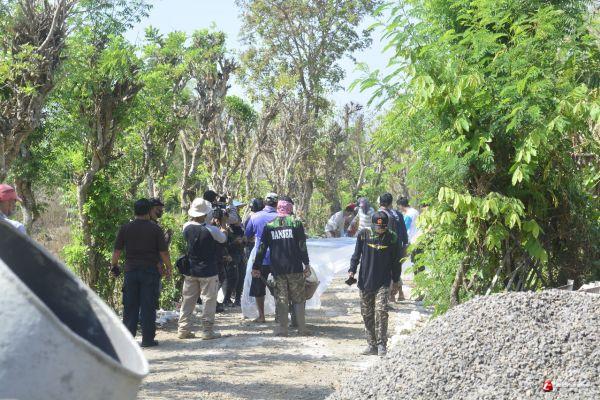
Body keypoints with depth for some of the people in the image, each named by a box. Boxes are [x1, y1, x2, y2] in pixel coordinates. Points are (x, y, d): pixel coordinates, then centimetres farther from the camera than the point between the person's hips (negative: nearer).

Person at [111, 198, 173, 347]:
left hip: (131, 270, 2)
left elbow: (117, 251, 5)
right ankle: (147, 339, 3)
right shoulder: (155, 229, -4)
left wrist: (114, 266, 20)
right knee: (148, 306, 1)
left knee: (130, 306, 9)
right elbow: (163, 252, -4)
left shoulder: (125, 228, 3)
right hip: (150, 271, -2)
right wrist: (168, 268, 8)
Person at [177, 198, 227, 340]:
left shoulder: (186, 227, -7)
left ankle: (183, 329, 14)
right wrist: (222, 231, 24)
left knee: (188, 300, 12)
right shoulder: (211, 230, -17)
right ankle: (208, 331, 5)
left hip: (190, 271, 5)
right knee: (209, 300, 3)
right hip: (208, 272, -4)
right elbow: (223, 239, 1)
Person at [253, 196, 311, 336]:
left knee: (281, 299, 7)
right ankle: (302, 328, 7)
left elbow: (262, 248, 5)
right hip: (295, 268, -2)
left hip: (278, 269, 2)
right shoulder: (296, 223, -3)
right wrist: (306, 264, 0)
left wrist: (256, 267, 10)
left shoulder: (269, 226, 4)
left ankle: (282, 329, 5)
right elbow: (302, 246, -5)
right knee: (298, 299, 7)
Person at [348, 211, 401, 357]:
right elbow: (356, 254, 7)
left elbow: (396, 261, 9)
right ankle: (372, 344, 16)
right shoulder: (364, 234, -1)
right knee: (367, 314, 6)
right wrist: (352, 270, -6)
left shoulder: (392, 237, 0)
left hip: (383, 283, -2)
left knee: (381, 311, -15)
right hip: (365, 282, 2)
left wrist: (396, 279, 10)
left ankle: (382, 345, -8)